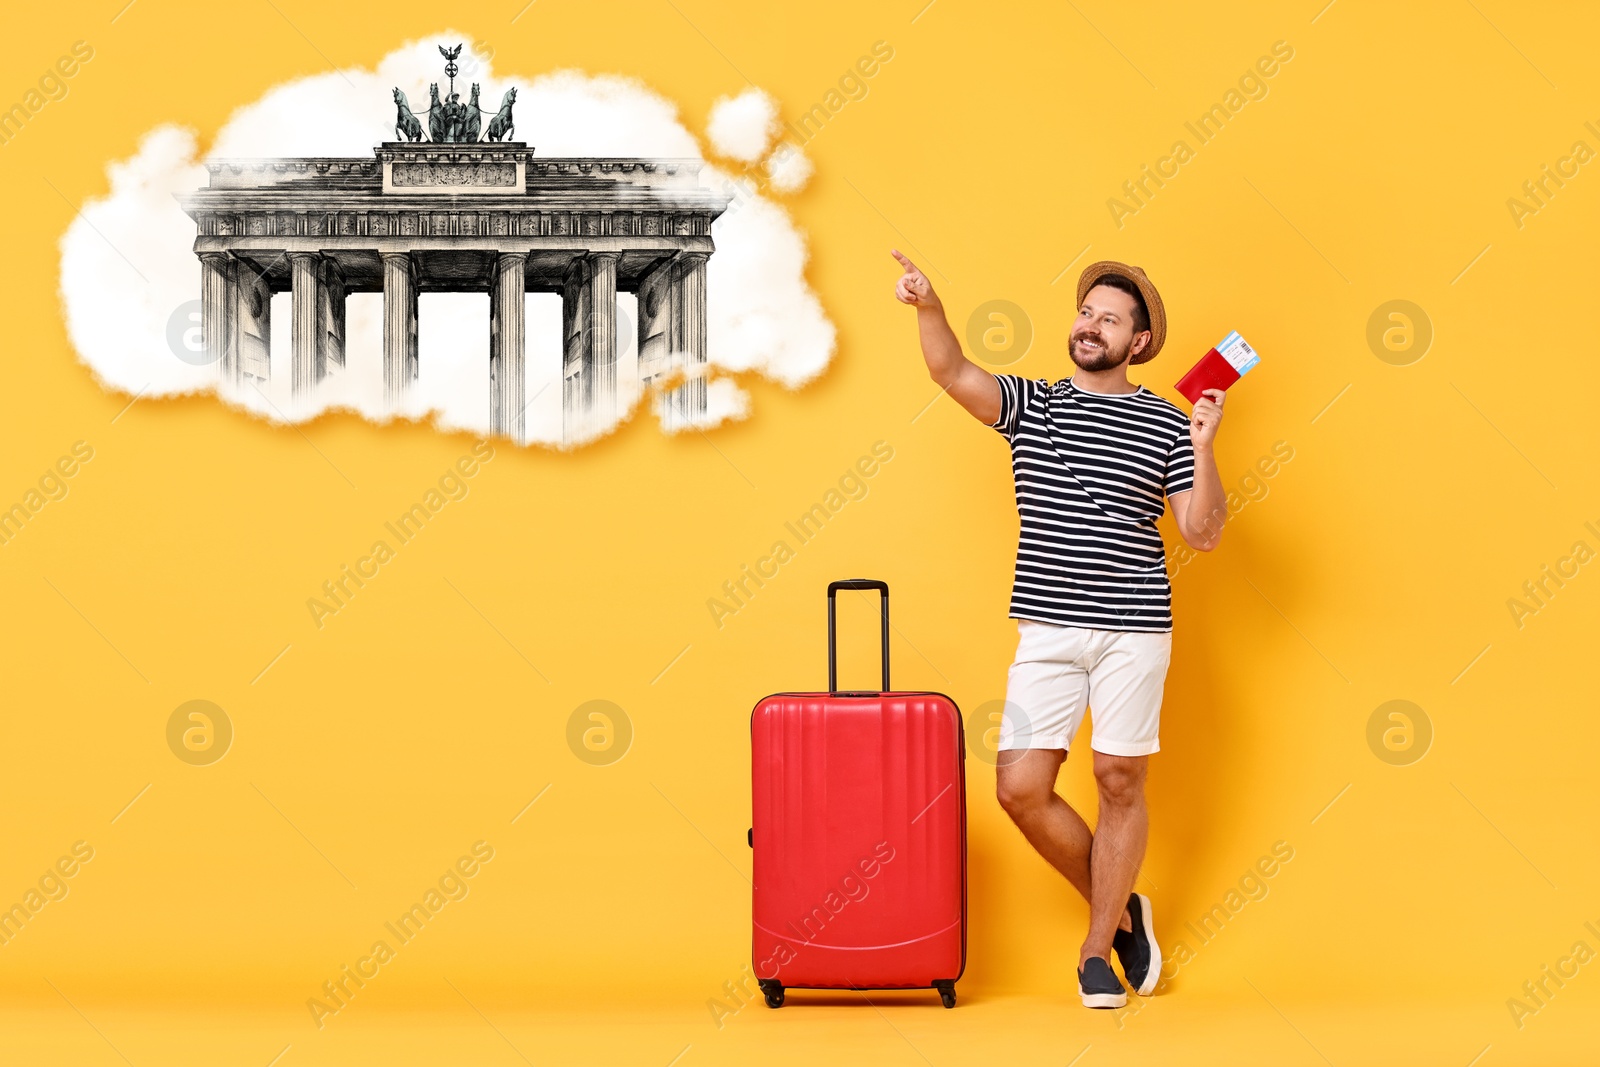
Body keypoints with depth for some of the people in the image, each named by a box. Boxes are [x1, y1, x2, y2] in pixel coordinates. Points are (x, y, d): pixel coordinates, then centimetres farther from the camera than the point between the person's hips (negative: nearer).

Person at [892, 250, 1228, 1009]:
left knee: (1120, 783, 3)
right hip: (1048, 630, 2)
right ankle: (1119, 909, 20)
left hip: (1133, 631, -2)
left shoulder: (1167, 425, 3)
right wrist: (928, 308, -27)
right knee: (1021, 787, -3)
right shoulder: (1031, 405, 8)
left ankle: (1097, 950, 18)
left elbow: (1202, 534, -1)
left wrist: (1203, 449, -14)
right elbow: (954, 375, -10)